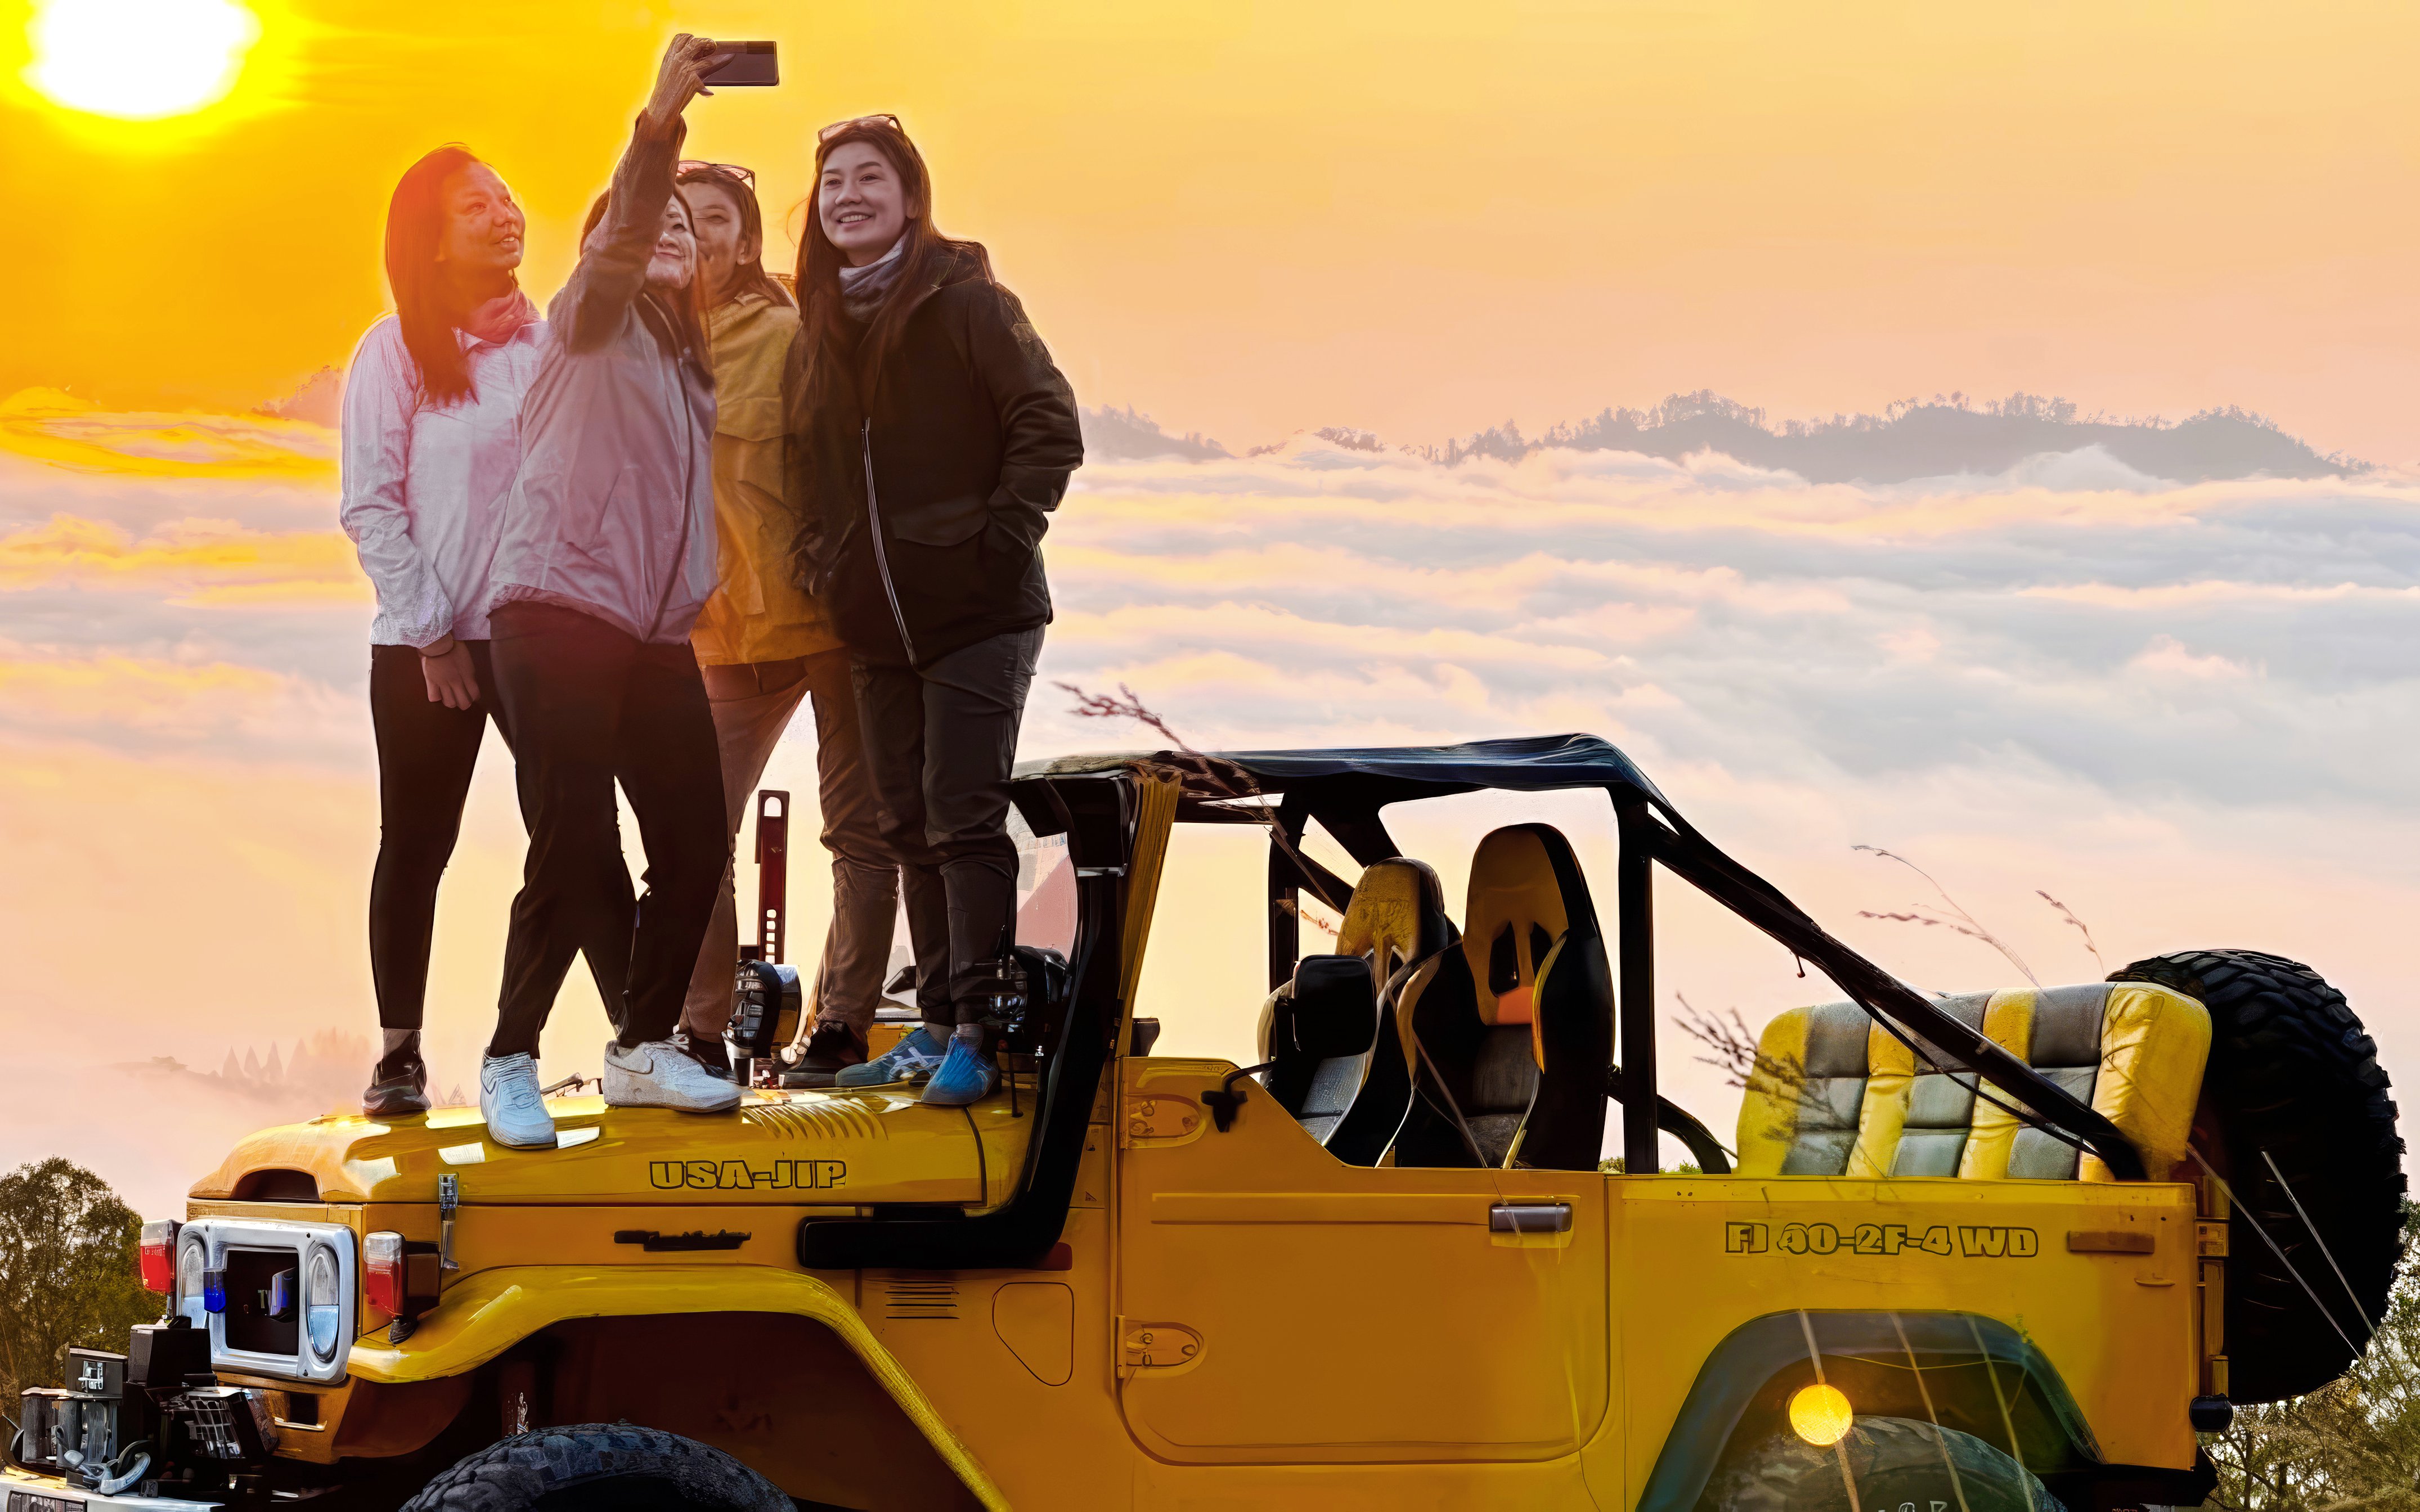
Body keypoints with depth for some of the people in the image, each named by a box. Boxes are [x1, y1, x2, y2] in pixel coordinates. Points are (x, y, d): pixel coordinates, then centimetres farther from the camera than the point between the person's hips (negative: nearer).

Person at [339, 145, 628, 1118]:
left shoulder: (551, 344, 6)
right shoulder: (395, 352, -3)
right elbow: (370, 506, -6)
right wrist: (433, 632, -10)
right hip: (425, 646, -2)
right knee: (416, 846, 5)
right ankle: (399, 1054, 13)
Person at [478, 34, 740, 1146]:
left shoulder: (687, 363, 22)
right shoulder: (591, 323, 0)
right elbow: (618, 237, -20)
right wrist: (657, 125, -36)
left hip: (654, 634, 7)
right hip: (559, 617, -7)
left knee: (696, 844, 2)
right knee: (573, 855, -12)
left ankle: (644, 1049, 18)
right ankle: (510, 1063, 1)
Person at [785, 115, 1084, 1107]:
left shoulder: (966, 304, -8)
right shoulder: (818, 327, 11)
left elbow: (1049, 429, -11)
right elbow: (806, 461, 23)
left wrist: (999, 537, -15)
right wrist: (822, 563, 11)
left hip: (975, 612, -6)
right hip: (874, 622, 6)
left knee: (965, 820, -8)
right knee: (909, 829, 10)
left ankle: (977, 1030, -5)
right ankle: (937, 1022, 17)